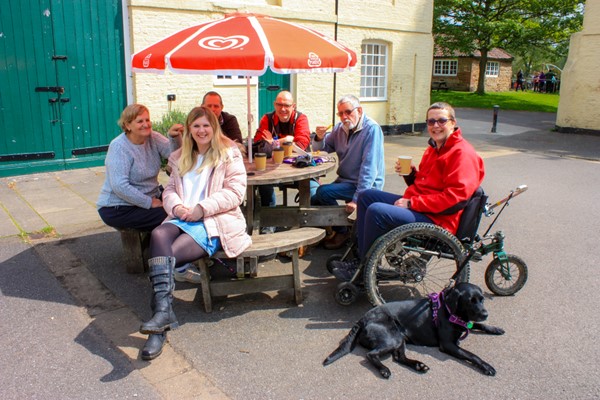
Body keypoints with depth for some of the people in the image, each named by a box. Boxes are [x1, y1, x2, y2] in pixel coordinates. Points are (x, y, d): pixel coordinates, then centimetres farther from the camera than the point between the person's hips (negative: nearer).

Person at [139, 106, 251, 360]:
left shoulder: (229, 153, 6)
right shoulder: (180, 157, 24)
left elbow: (235, 192, -5)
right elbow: (170, 190, 18)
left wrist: (202, 208, -14)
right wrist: (176, 206, -7)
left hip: (215, 222, -4)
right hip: (183, 219, 4)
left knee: (166, 255, -28)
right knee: (158, 235, -31)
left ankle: (162, 311, -25)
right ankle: (163, 311, -39)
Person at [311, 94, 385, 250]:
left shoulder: (371, 129, -17)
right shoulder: (340, 128, 7)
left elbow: (369, 168, -24)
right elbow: (321, 148, 12)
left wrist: (357, 198, -28)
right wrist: (319, 138, -12)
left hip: (366, 186, -8)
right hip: (344, 181, 8)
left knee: (323, 192, -23)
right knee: (314, 201, 1)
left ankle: (342, 232, -5)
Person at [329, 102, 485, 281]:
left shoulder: (462, 153, -13)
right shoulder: (434, 148, 18)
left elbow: (455, 196, -23)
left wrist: (411, 203, -22)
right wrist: (411, 173, 1)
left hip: (436, 218, -11)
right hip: (416, 206, 11)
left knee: (376, 211, -27)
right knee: (366, 196, 9)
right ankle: (362, 258, 4)